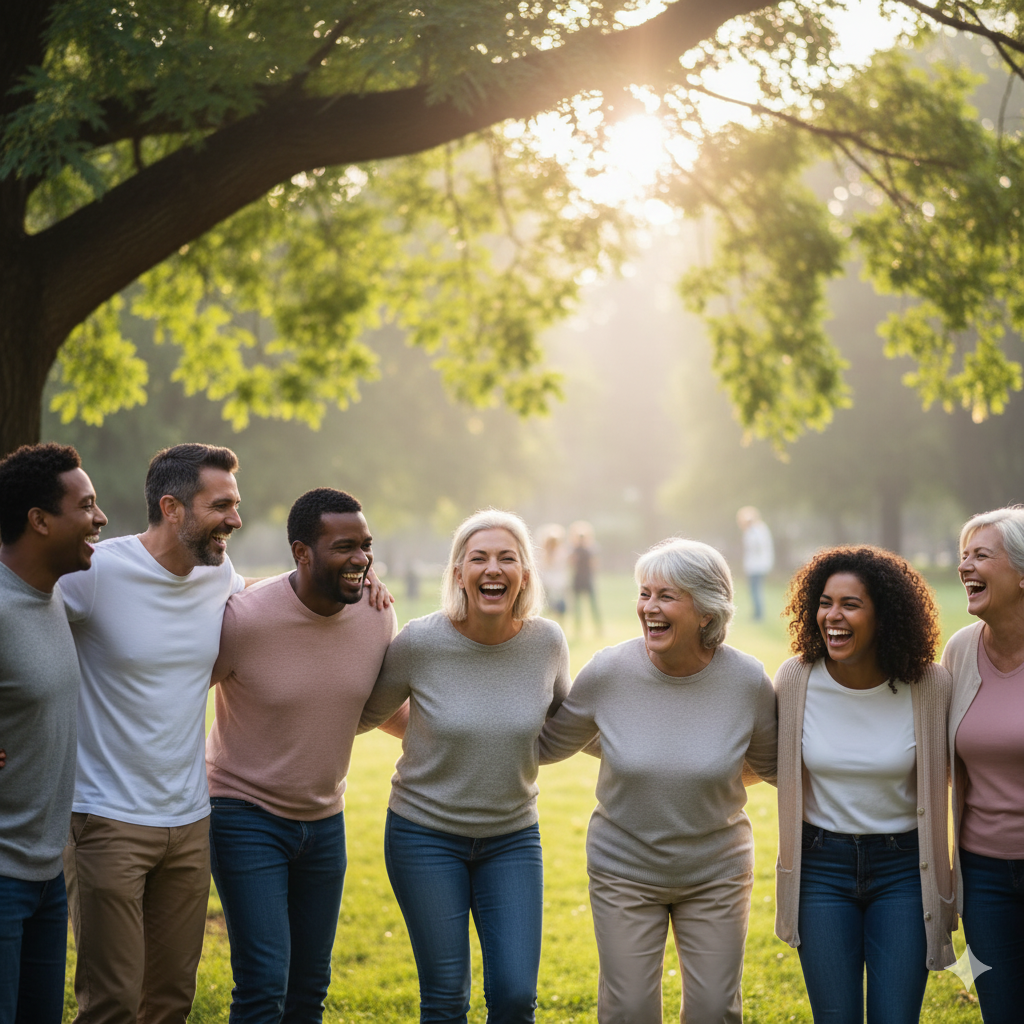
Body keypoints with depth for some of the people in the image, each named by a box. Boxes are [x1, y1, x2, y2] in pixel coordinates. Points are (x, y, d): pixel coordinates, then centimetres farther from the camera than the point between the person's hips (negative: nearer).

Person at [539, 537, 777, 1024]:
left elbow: (772, 764, 7)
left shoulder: (747, 681, -14)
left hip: (716, 873, 0)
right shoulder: (607, 672, -14)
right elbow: (548, 744, 3)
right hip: (624, 870, 0)